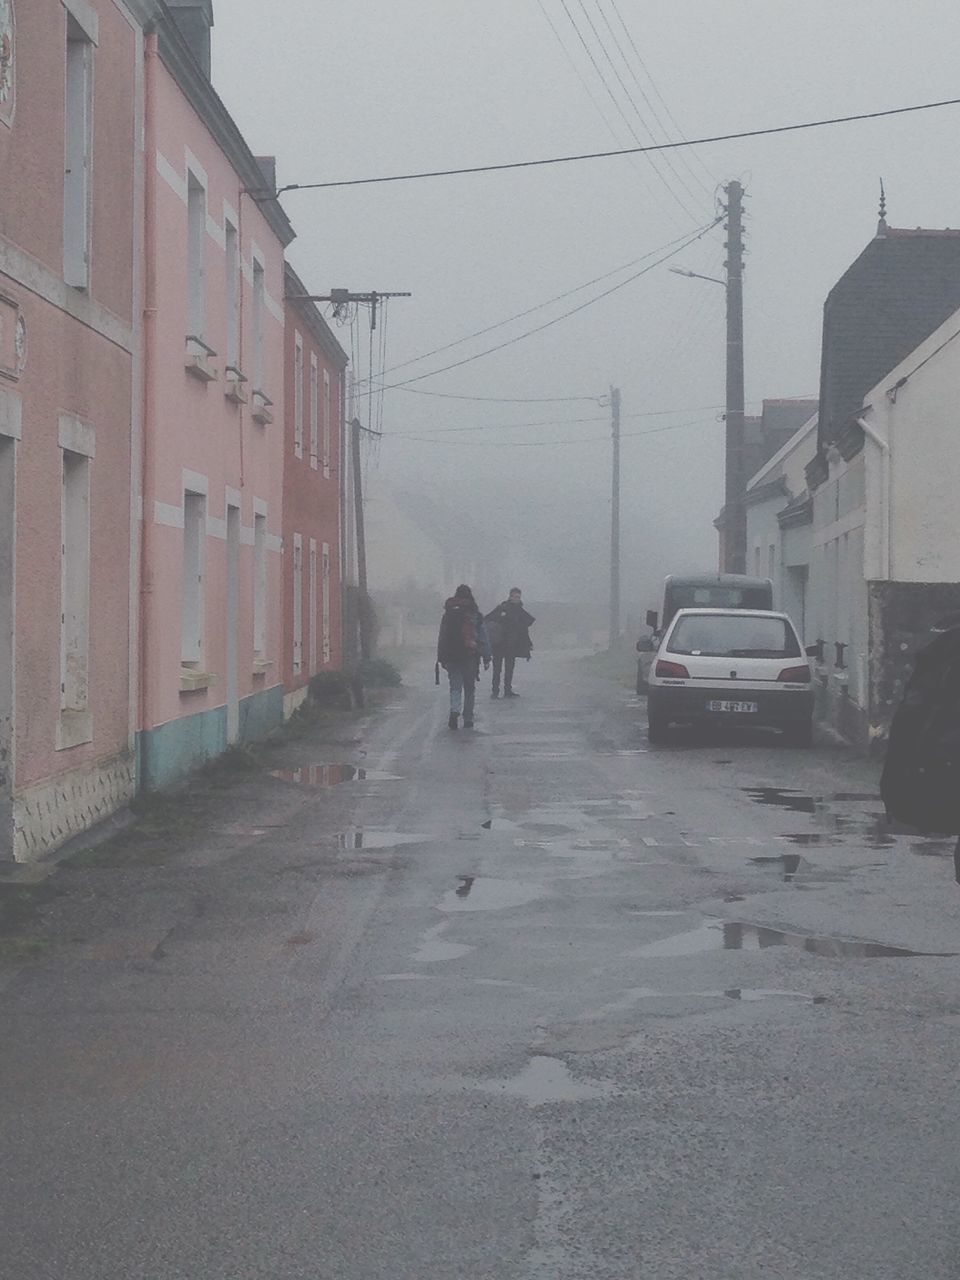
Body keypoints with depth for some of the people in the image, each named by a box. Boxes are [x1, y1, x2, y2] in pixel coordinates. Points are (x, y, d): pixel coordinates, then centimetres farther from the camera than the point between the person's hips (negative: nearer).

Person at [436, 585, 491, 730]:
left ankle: (454, 710, -21)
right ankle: (468, 720, 11)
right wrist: (486, 658, 3)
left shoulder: (448, 614, 2)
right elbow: (483, 637, -2)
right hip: (470, 657, -1)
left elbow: (442, 638, 3)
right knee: (469, 688, 10)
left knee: (455, 687, 5)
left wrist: (441, 658, 9)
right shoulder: (476, 615, -2)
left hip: (451, 657, 1)